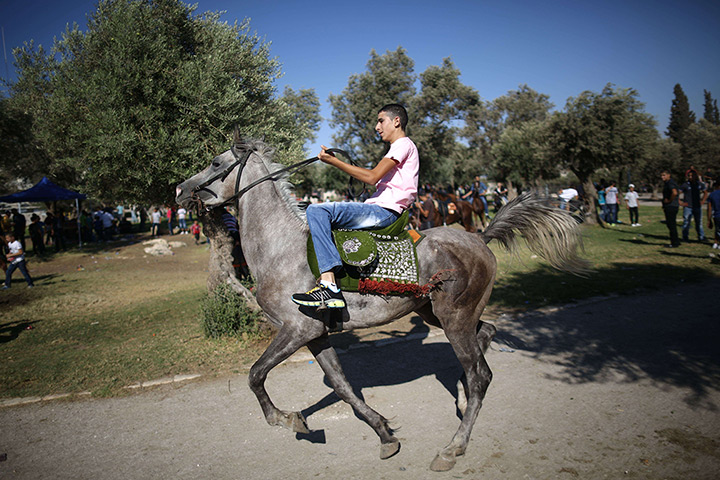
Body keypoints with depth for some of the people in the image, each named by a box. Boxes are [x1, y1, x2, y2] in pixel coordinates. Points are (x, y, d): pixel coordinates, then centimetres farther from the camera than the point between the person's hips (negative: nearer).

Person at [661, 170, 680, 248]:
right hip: (669, 207, 11)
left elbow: (674, 193, -33)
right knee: (670, 224, 15)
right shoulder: (667, 183, 18)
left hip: (671, 206, -11)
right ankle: (676, 242, 23)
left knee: (672, 225, -6)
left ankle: (674, 243, -2)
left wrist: (669, 200, -20)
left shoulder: (670, 183, -16)